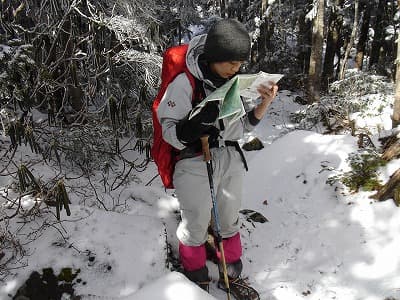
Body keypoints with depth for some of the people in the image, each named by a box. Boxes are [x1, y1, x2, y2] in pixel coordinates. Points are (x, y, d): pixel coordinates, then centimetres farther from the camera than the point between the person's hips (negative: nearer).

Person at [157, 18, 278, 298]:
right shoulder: (184, 81, -16)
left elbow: (243, 126, 9)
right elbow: (169, 131, -13)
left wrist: (265, 103, -7)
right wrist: (195, 125, -33)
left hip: (231, 159, 6)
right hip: (194, 163, -5)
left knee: (230, 220, 20)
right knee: (196, 224, 9)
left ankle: (232, 275, 45)